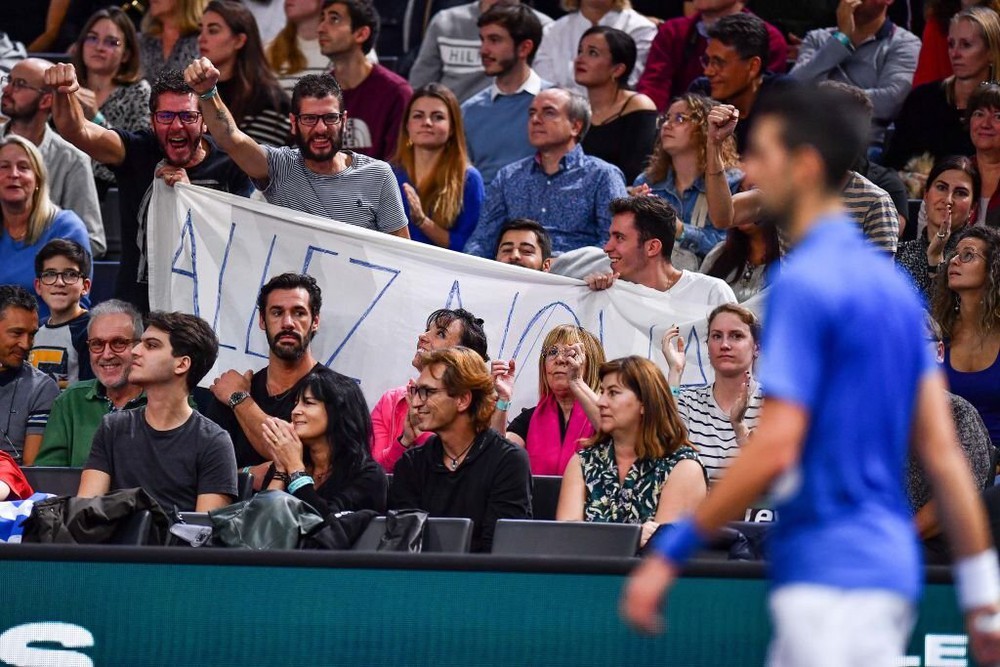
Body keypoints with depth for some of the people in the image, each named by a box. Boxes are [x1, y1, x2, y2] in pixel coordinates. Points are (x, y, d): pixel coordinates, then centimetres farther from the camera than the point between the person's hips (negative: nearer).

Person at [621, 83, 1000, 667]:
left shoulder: (803, 284, -12)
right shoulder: (889, 280, 14)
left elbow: (774, 449, -19)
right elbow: (941, 449, 12)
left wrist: (669, 554, -13)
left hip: (831, 573, -9)